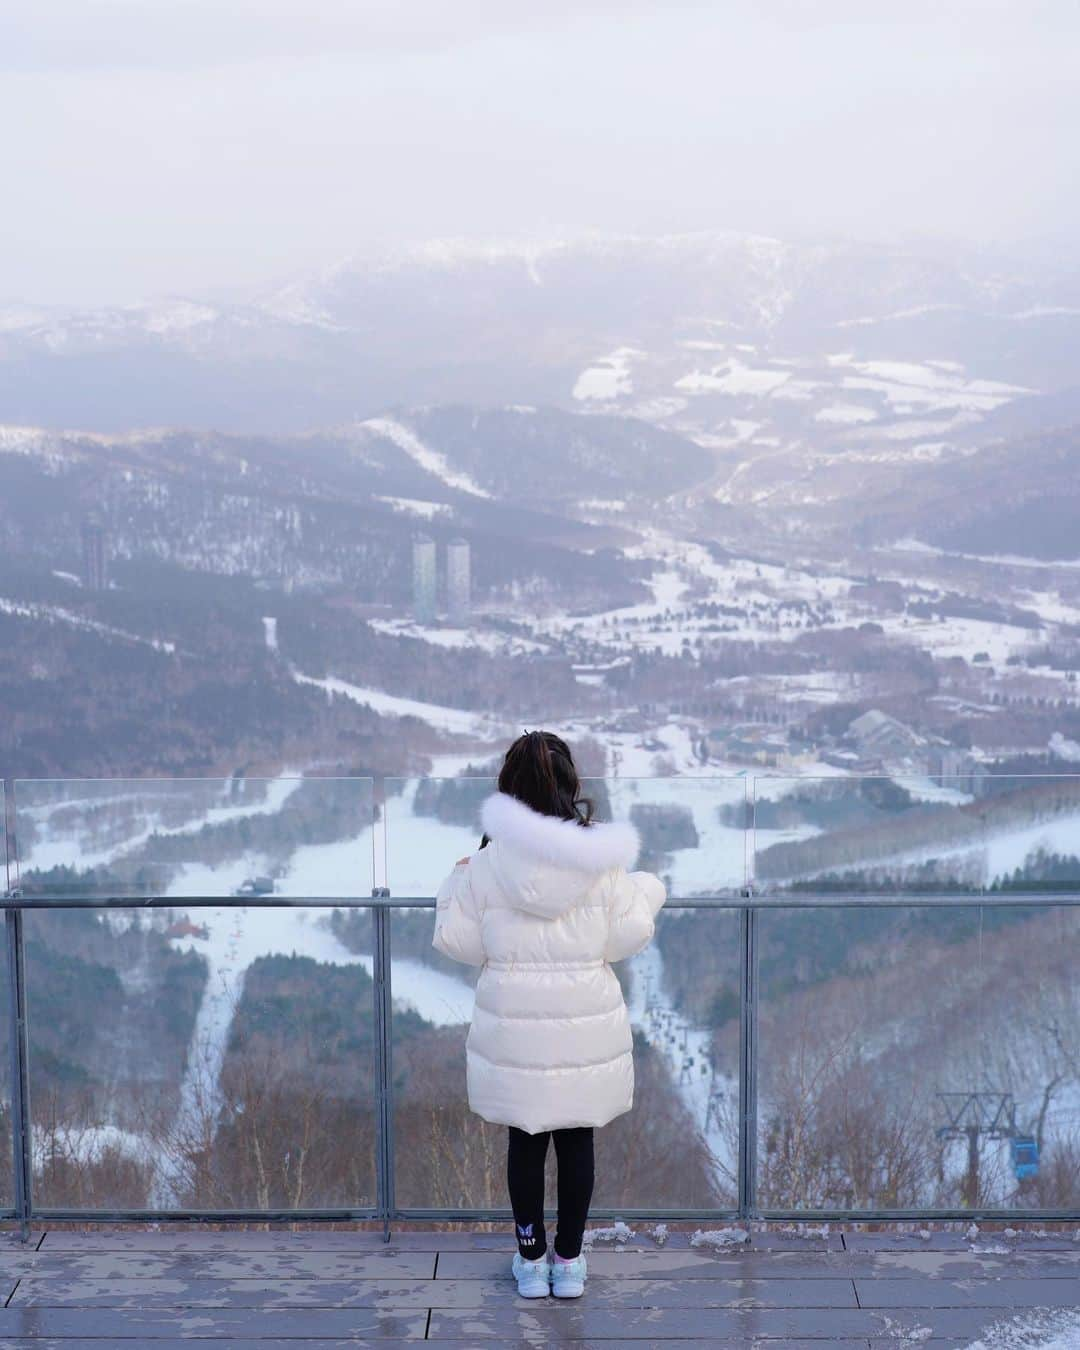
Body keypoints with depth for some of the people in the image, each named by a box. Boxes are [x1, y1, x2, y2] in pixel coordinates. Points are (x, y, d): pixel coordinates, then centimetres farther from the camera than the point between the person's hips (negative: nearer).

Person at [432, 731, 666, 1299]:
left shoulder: (488, 863, -10)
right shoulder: (601, 858, -10)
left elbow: (459, 943, -3)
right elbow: (625, 940, -4)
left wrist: (455, 885, 14)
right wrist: (646, 893, 15)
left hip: (514, 1027, 0)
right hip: (586, 1024, 0)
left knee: (525, 1141, 13)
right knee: (576, 1140, 13)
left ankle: (531, 1261, 23)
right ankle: (568, 1262, 22)